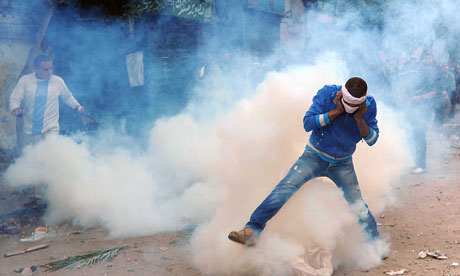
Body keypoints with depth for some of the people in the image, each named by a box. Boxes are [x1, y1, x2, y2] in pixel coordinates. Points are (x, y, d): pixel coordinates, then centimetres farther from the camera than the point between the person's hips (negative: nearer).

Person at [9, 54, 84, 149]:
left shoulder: (58, 81, 2)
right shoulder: (25, 80, 0)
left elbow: (68, 97, 18)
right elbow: (14, 99, -3)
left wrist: (77, 106, 4)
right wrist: (15, 109, -23)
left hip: (50, 130, -1)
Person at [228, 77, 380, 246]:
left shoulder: (369, 105, -11)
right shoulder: (327, 93, -17)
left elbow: (372, 140, -11)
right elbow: (308, 123, -22)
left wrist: (359, 118, -26)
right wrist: (336, 111, -29)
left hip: (342, 164, 2)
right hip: (315, 156, -2)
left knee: (358, 205, 0)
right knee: (286, 187, -18)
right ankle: (252, 230, -17)